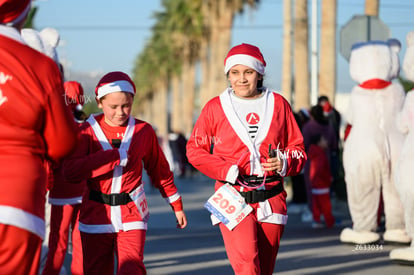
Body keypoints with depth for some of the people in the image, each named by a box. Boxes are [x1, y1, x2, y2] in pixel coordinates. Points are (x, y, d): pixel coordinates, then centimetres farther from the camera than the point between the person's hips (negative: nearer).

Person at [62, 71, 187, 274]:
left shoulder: (144, 131, 2)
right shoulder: (87, 131, -4)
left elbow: (160, 170, 15)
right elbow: (70, 172, -19)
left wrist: (176, 204, 20)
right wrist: (114, 156, -23)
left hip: (131, 214, 0)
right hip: (96, 216, 0)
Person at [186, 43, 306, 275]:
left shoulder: (278, 104, 8)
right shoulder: (215, 107, 3)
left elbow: (297, 146, 13)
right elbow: (195, 149, 6)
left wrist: (284, 163, -10)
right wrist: (226, 170, -10)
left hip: (271, 200, 3)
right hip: (233, 198, -3)